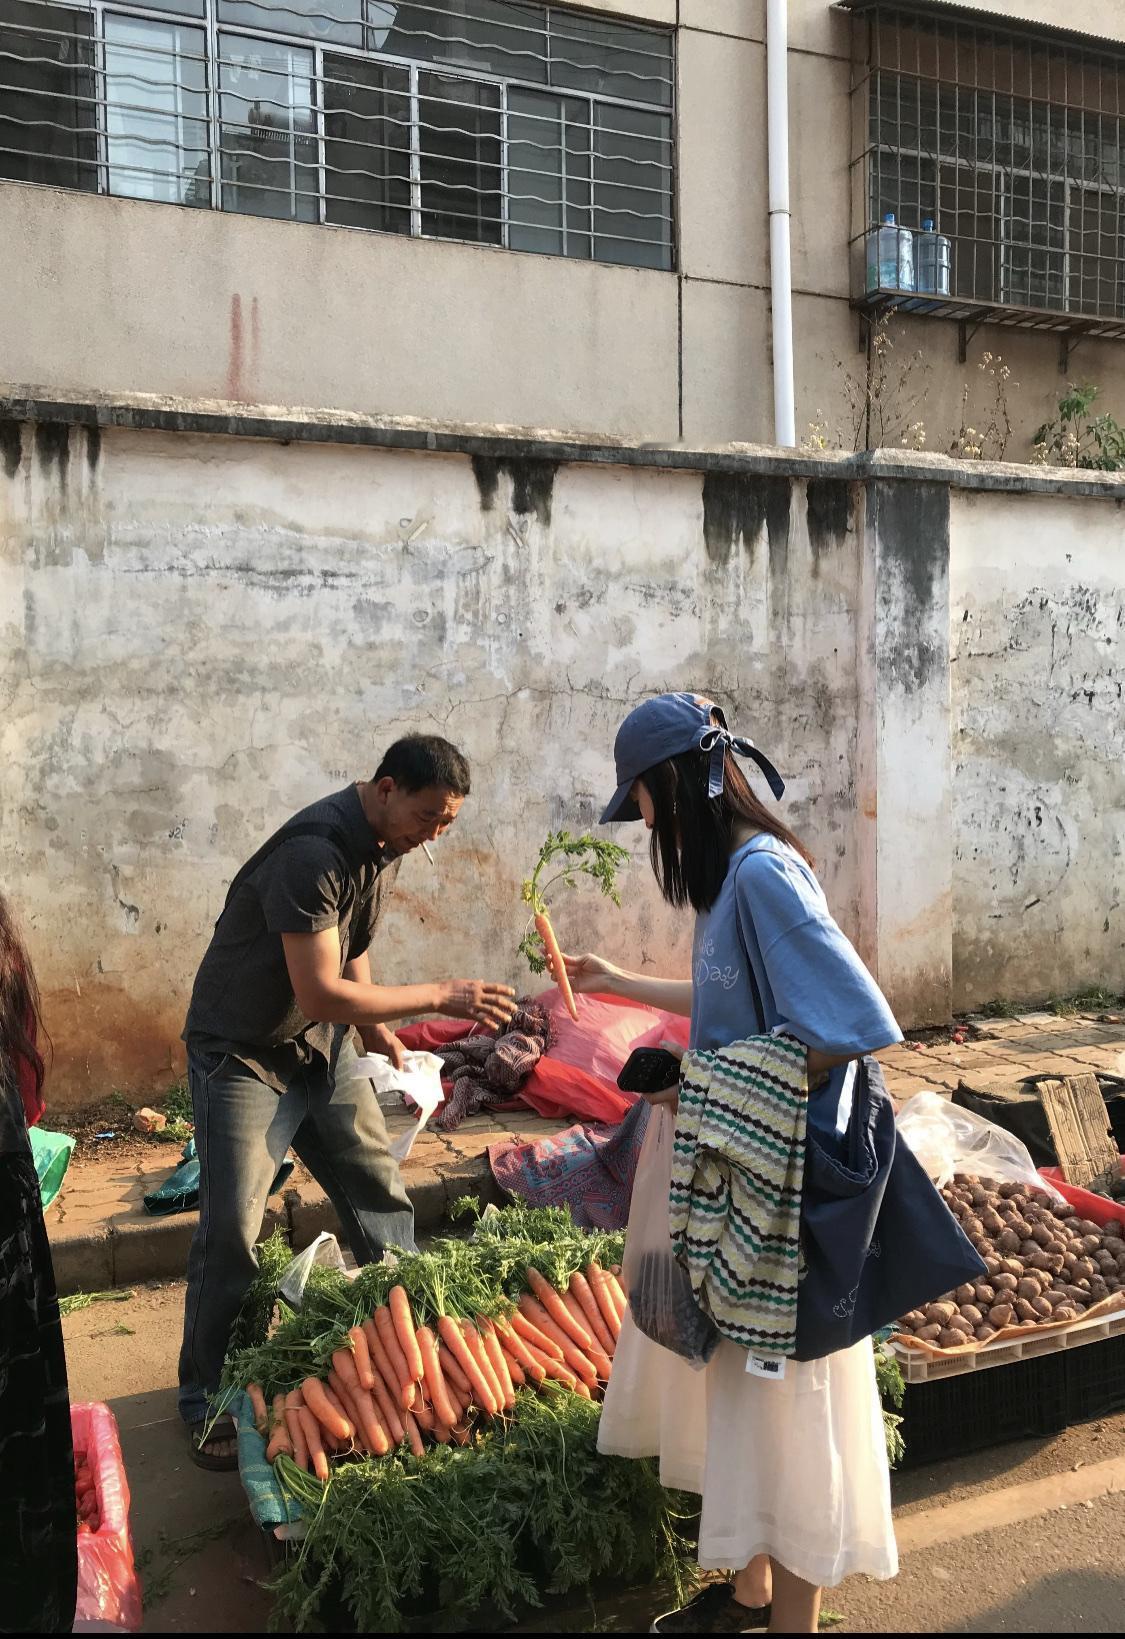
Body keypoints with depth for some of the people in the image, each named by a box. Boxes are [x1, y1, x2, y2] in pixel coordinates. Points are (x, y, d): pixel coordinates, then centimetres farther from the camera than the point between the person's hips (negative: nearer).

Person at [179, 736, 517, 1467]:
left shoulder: (385, 843, -2)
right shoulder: (315, 852, -30)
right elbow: (319, 994, -30)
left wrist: (375, 1025, 3)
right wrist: (441, 996, -27)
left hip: (323, 1047, 8)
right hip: (244, 1052, -7)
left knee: (383, 1200, 8)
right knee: (233, 1233, -6)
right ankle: (207, 1400, 13)